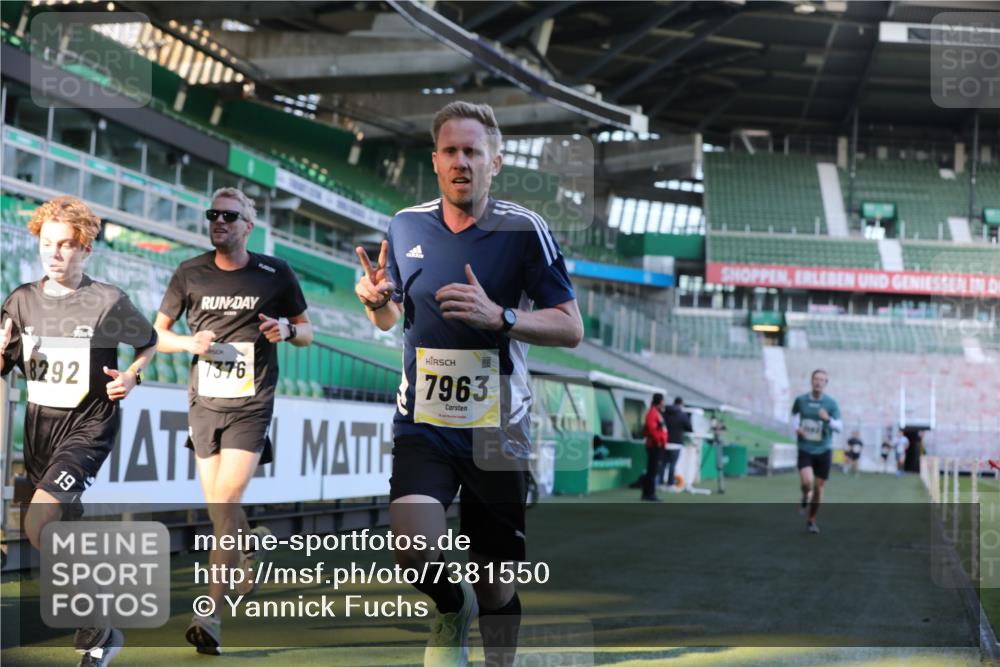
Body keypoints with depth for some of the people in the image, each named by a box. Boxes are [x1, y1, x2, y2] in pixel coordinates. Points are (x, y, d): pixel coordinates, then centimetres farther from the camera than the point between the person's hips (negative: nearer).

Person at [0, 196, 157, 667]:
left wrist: (132, 376, -9)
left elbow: (149, 344, 9)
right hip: (38, 428, 5)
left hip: (88, 426, -5)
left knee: (40, 522, -22)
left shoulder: (108, 301, -8)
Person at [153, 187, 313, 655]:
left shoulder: (275, 274, 1)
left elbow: (306, 332, 11)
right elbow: (157, 333, 11)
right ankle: (249, 556, 42)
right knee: (218, 509, 9)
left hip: (251, 405, -3)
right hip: (204, 402, 3)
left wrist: (287, 330, -12)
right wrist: (190, 342, -10)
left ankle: (210, 615, -16)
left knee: (225, 502, -15)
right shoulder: (190, 274, 4)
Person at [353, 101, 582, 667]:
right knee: (414, 554, -20)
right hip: (423, 423, 2)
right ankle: (453, 608, 14)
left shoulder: (525, 230, -6)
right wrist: (376, 300, -5)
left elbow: (571, 328, -7)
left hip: (496, 429, -2)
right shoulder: (406, 225, 5)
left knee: (496, 587, 5)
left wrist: (499, 317, -22)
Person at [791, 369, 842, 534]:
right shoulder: (800, 400, -2)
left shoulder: (831, 403, -5)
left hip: (823, 450, 1)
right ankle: (805, 497, 14)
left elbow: (840, 427, -6)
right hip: (805, 449, -1)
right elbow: (794, 415, 18)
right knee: (807, 482, -23)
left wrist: (828, 419, -26)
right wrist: (796, 428, -3)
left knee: (818, 487, 6)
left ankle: (811, 521, 24)